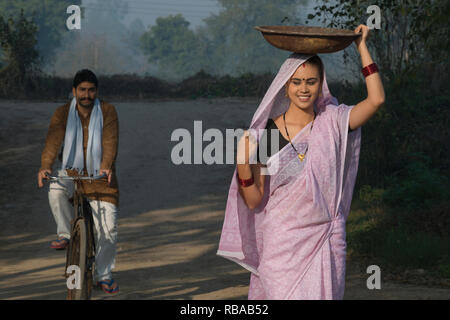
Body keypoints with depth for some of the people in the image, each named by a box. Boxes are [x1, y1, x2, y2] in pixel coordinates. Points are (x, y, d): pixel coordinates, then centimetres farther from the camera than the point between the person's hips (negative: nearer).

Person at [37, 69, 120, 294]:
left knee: (108, 228, -6)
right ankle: (65, 233, -12)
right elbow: (53, 140, -17)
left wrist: (105, 166, -36)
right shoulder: (63, 114, -3)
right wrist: (45, 166, -35)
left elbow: (110, 141, -18)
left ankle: (104, 275, 13)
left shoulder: (107, 112, -5)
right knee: (55, 190, -34)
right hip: (72, 172, 0)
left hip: (101, 175, 0)